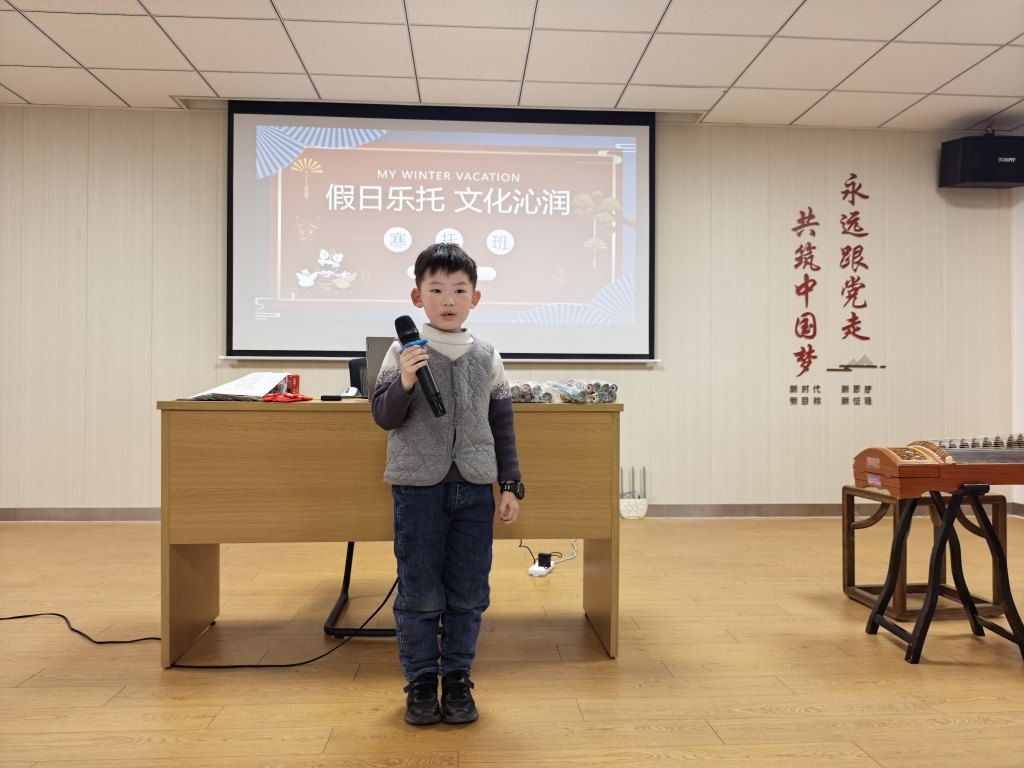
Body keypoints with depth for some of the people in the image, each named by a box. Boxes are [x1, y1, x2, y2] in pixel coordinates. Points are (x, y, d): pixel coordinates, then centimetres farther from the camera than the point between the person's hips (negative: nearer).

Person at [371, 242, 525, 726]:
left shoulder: (486, 358, 5)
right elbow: (383, 417, -2)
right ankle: (421, 681, 23)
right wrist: (403, 383, -22)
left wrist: (511, 485, 6)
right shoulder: (403, 353, -3)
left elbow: (502, 426, 9)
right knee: (419, 592, 6)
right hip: (418, 486, -2)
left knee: (469, 592, 8)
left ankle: (457, 679, 25)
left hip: (474, 488, 3)